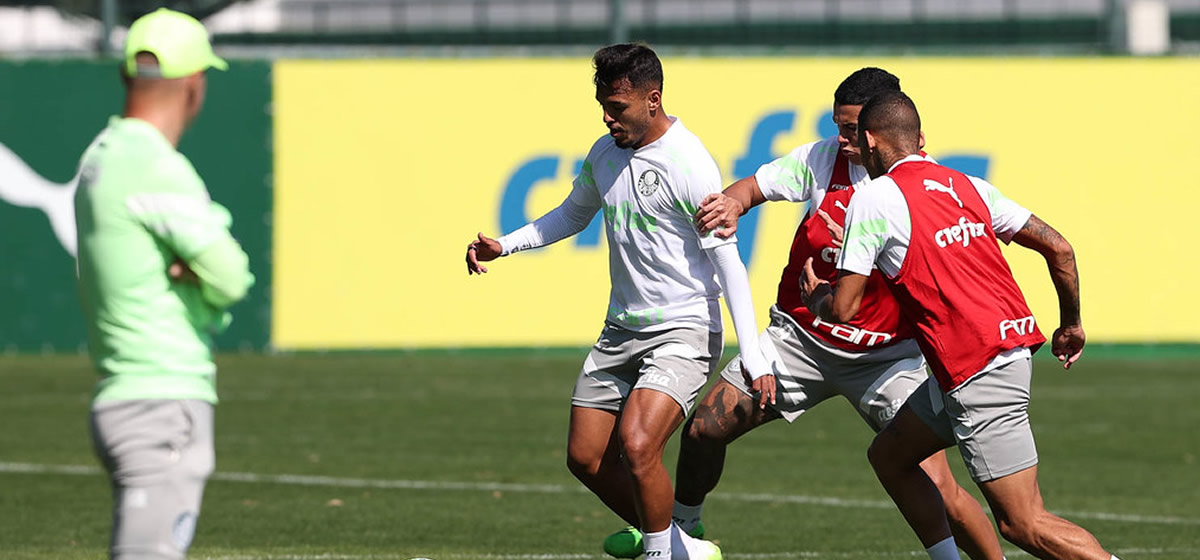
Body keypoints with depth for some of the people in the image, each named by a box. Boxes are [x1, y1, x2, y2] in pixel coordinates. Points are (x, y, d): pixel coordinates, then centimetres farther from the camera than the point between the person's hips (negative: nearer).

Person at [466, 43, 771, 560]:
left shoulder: (689, 166, -18)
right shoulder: (604, 153, 5)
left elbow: (728, 262, -18)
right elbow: (574, 214, 25)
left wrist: (753, 358, -23)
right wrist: (504, 245, 12)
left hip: (683, 332, -8)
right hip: (621, 329, 8)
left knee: (636, 446, -26)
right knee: (585, 458, 7)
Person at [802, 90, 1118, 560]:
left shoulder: (874, 199, -7)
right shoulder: (967, 186, 12)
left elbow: (842, 309, -6)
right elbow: (1059, 248, 12)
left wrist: (815, 295, 17)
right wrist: (1071, 325, 26)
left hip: (978, 371, -9)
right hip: (1013, 342, 9)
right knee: (887, 456, 22)